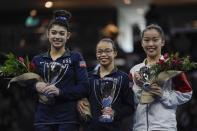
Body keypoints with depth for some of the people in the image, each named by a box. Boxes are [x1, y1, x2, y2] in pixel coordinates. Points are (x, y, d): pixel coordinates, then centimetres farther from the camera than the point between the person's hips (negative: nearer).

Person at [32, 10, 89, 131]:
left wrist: (60, 92, -18)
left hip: (68, 118, -3)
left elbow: (84, 88, -5)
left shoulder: (76, 58, 5)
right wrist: (36, 86, -8)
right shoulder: (38, 60, 14)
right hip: (43, 118, 3)